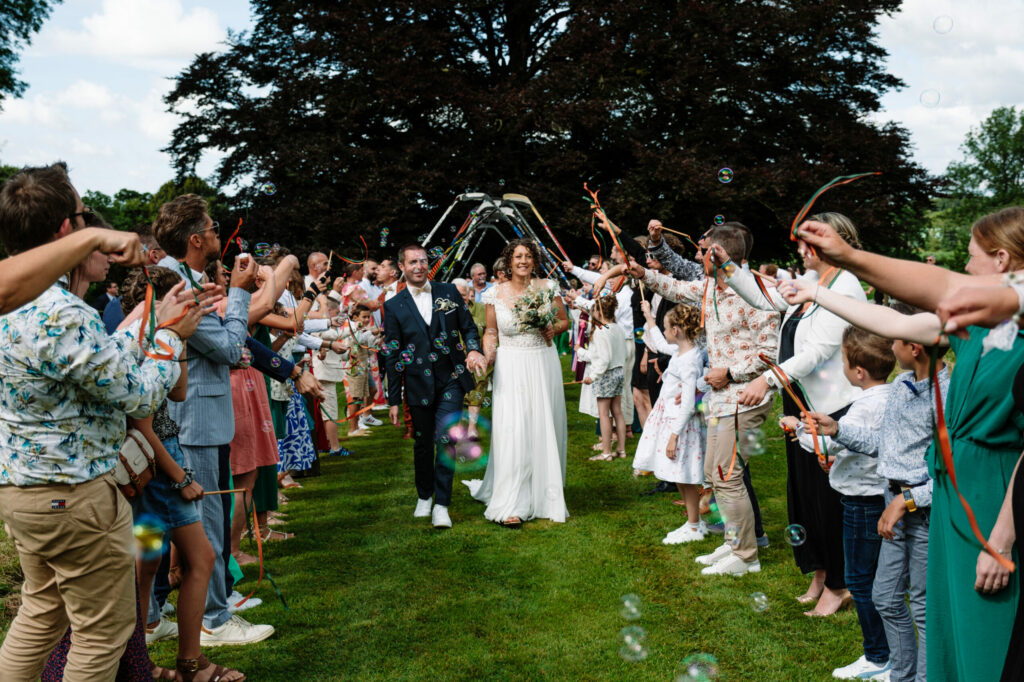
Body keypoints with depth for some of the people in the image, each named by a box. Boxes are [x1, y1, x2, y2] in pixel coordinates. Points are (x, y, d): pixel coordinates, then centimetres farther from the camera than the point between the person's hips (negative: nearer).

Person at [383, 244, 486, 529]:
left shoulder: (449, 292, 4)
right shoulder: (393, 306, 0)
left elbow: (468, 327, 11)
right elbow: (392, 356, 1)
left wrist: (474, 349, -13)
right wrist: (393, 400, 1)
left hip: (451, 380, 0)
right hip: (418, 385, 0)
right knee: (423, 443, 13)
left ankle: (441, 505, 1)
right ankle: (424, 497, 34)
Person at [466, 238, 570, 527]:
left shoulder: (547, 287, 4)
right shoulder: (496, 294, 2)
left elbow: (564, 320, 13)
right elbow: (491, 332, 8)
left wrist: (554, 329, -8)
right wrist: (486, 359, -7)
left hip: (544, 364, 2)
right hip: (511, 367, -2)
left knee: (546, 429, 6)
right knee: (513, 431, -9)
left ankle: (546, 494, 21)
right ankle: (510, 505, -5)